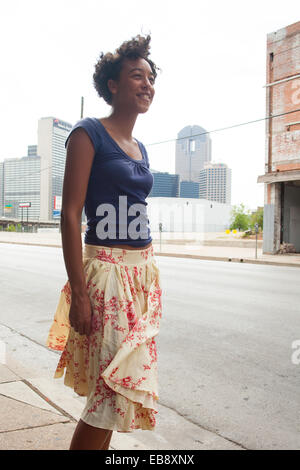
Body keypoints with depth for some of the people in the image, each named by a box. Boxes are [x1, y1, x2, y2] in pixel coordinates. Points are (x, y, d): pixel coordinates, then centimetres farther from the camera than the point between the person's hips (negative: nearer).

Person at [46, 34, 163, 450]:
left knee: (114, 387, 12)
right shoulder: (89, 133, -6)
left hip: (144, 271, 7)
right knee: (116, 386, -8)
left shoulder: (140, 148, 16)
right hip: (106, 270, -7)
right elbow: (71, 214, -12)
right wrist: (78, 294, -18)